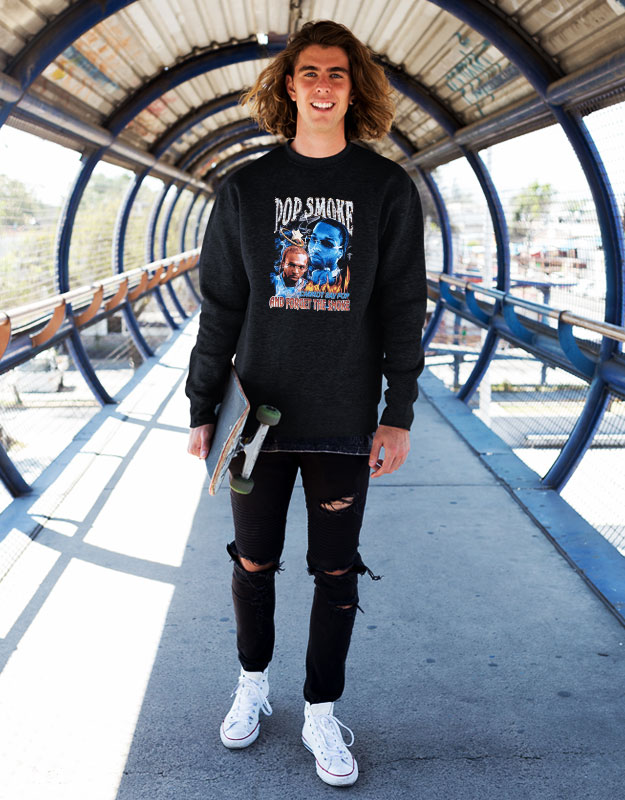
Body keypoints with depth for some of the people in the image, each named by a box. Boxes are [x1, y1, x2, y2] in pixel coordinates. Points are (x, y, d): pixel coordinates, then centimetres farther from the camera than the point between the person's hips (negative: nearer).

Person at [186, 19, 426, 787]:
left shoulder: (388, 189, 1)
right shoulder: (245, 189, 3)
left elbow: (403, 309, 0)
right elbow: (219, 308, 3)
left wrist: (399, 413, -4)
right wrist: (203, 411, 0)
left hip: (345, 421, -1)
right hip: (260, 414, 1)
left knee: (336, 572, 9)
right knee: (253, 563, 13)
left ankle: (321, 714, 28)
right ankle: (252, 684, 37)